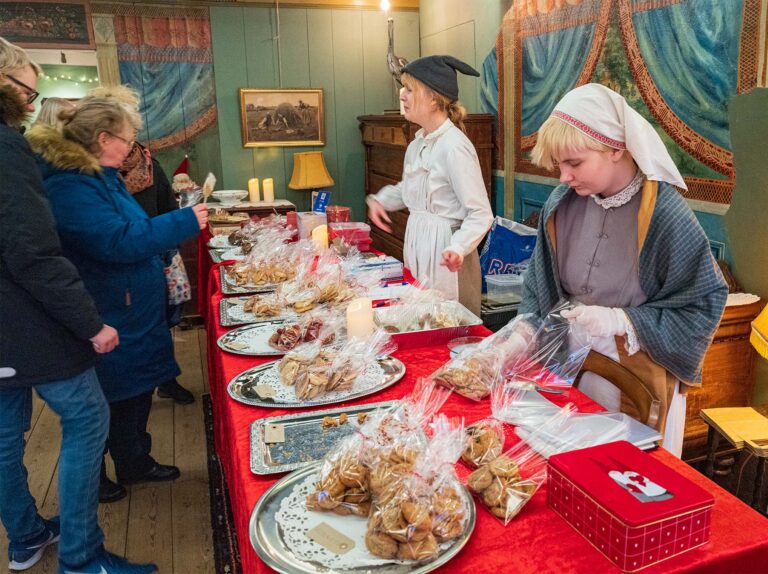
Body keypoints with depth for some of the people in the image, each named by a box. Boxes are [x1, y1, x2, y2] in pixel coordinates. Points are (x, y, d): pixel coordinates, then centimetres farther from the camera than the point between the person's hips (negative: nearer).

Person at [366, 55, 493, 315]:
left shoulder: (455, 147, -20)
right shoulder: (417, 145, 7)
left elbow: (481, 214, -20)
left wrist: (458, 248, -35)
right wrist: (380, 200, 8)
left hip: (443, 251, -8)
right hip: (416, 244, 8)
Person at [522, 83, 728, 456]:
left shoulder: (665, 215, -21)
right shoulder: (562, 203, -5)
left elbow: (704, 303, -14)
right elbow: (540, 281, 4)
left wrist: (620, 320, -23)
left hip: (638, 376, -4)